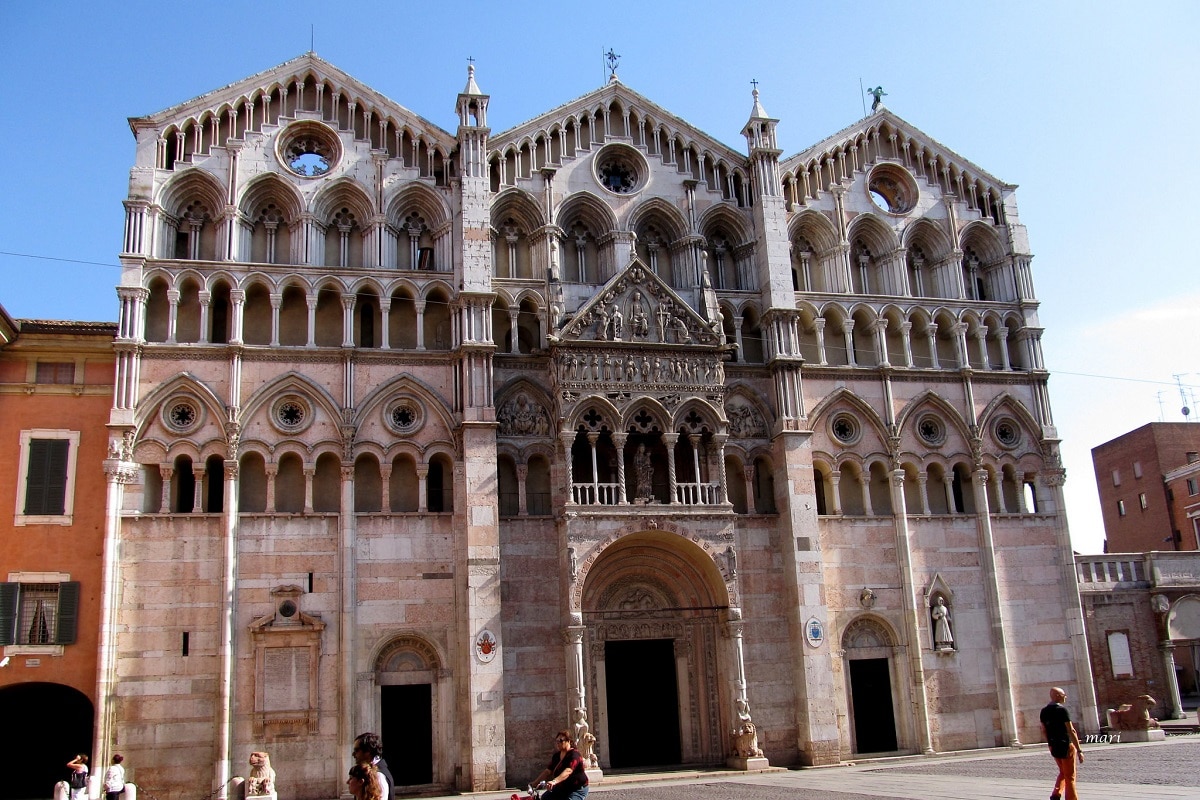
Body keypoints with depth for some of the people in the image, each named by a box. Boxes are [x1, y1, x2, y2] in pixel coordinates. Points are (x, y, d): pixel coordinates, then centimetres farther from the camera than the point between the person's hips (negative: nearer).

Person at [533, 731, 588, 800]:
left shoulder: (574, 754, -20)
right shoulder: (556, 756, 6)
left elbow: (568, 771, -36)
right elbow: (548, 771, 2)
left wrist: (554, 781, -51)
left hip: (577, 789, -8)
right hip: (562, 788, 8)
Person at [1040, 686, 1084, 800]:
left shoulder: (1044, 711, 7)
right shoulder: (1062, 709, -16)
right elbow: (1071, 731, -19)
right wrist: (1079, 750, -17)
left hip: (1053, 747, 7)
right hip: (1066, 746, -7)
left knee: (1062, 772, 21)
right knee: (1069, 776, 5)